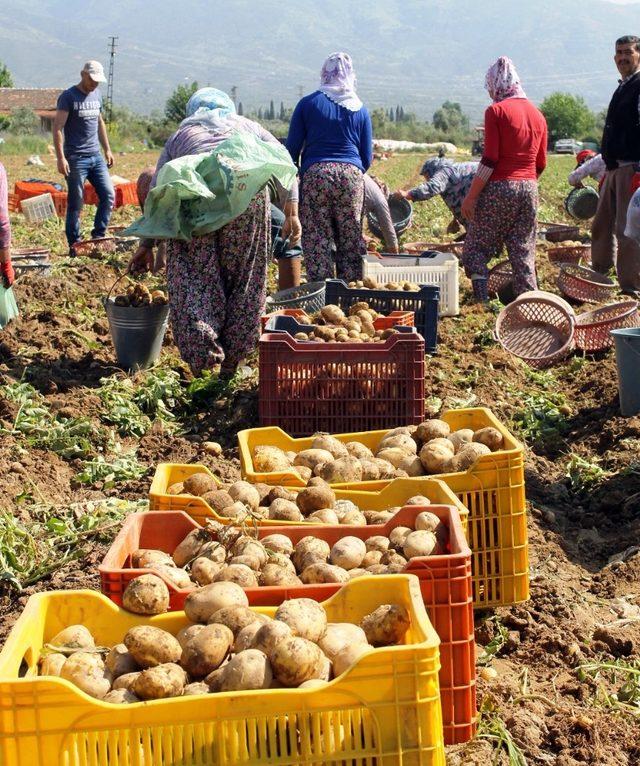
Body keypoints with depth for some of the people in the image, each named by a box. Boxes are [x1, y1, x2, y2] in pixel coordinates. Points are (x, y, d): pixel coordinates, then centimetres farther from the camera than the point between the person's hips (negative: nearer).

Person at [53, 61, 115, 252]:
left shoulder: (97, 95, 14)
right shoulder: (68, 97, -7)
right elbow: (57, 128, -11)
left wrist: (107, 150, 20)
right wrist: (61, 158, -18)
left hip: (96, 156, 6)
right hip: (76, 158, -6)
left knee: (108, 195, -1)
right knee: (75, 204, -2)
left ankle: (98, 236, 10)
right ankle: (74, 245, 6)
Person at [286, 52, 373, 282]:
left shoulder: (308, 103, 7)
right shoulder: (360, 109, 12)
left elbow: (292, 147, 6)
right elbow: (367, 156, 14)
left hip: (314, 174, -2)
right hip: (351, 175, 2)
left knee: (316, 240, 0)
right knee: (351, 242, 7)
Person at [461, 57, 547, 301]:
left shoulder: (496, 111, -7)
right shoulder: (537, 115, 11)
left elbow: (490, 160, -13)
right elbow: (541, 164, 12)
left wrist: (471, 196, -11)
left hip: (500, 187, -6)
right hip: (529, 189, 6)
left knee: (476, 248, 3)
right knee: (523, 253, 10)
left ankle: (482, 302, -7)